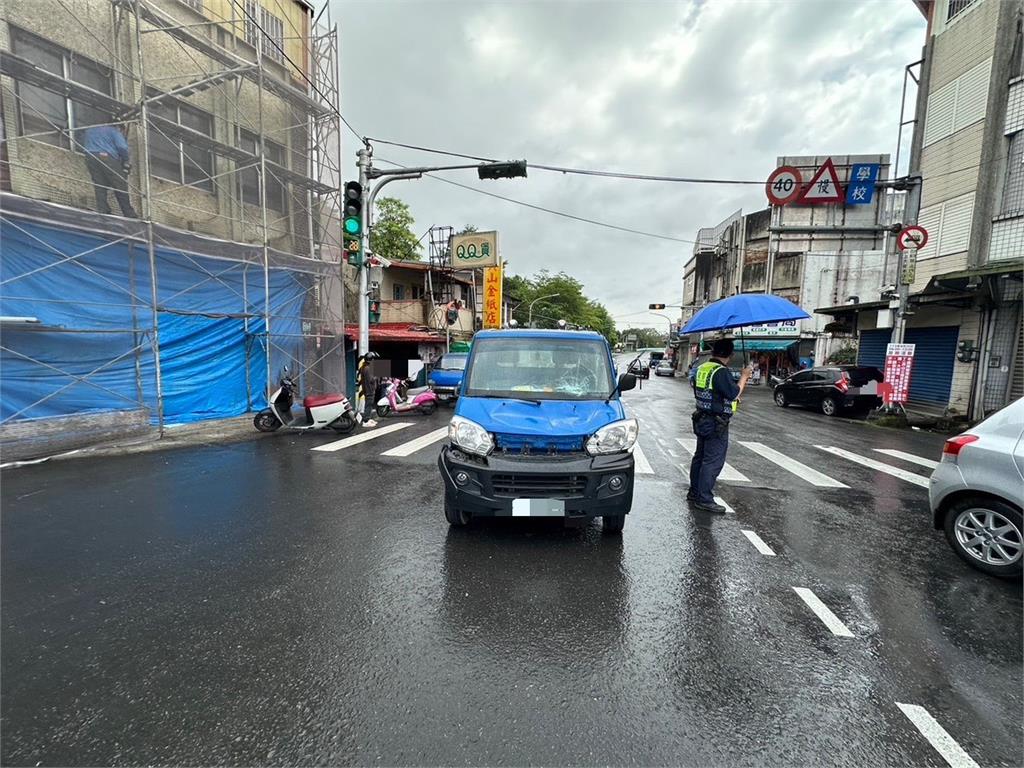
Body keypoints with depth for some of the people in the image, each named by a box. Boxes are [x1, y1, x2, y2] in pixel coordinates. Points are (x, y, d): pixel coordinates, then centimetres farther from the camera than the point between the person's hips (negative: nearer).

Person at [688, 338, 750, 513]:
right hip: (717, 424, -9)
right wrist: (743, 377, -4)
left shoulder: (702, 369, 7)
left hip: (701, 419, 9)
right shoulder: (722, 372, -19)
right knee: (713, 461, -3)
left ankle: (694, 492, 26)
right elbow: (733, 394, -18)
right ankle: (705, 499, 1)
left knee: (699, 457, 16)